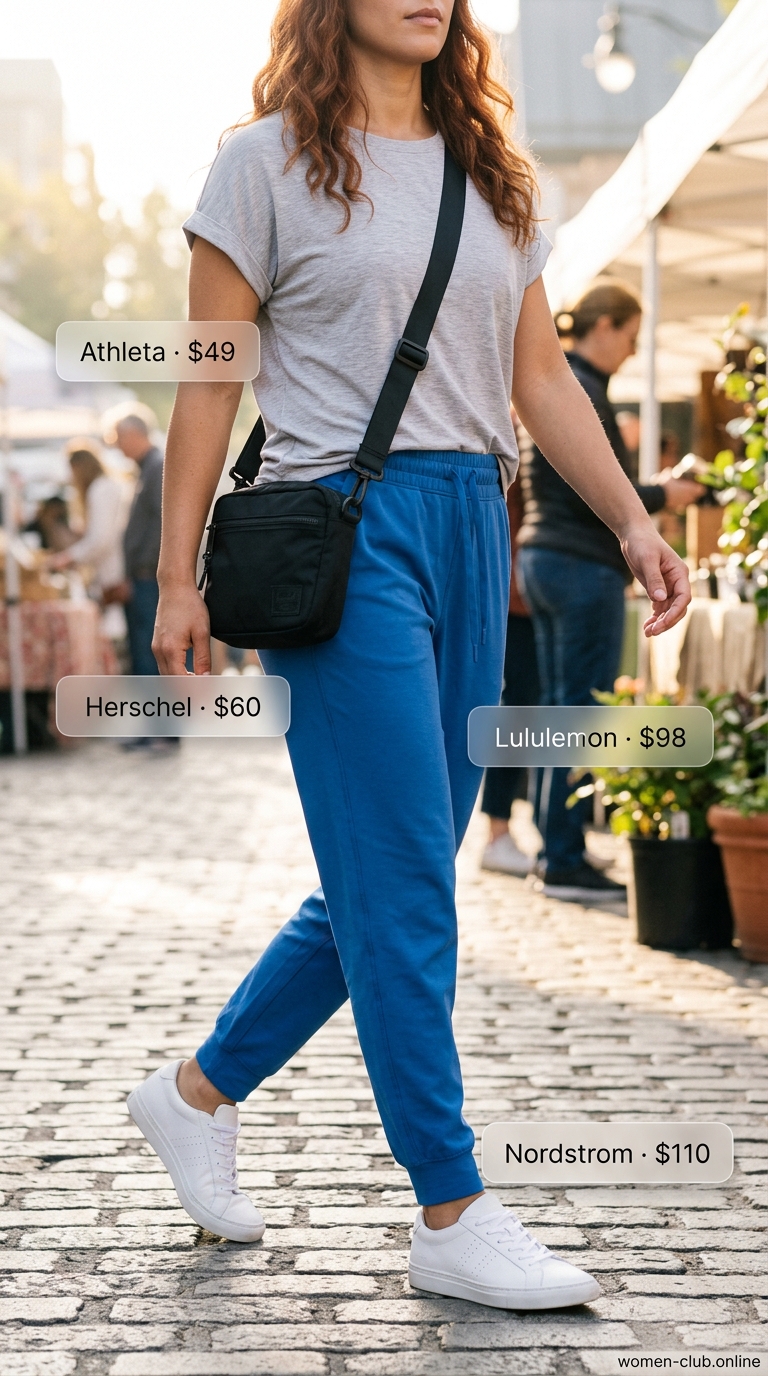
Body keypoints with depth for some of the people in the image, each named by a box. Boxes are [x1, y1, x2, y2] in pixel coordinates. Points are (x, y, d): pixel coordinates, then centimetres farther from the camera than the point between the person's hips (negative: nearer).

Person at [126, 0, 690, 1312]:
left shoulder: (491, 175, 17)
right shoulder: (271, 163, 1)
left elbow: (541, 379, 15)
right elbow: (208, 382, 0)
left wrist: (635, 521, 5)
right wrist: (177, 574, -4)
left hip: (471, 535, 7)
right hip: (342, 530, -6)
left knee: (384, 887, 9)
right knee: (405, 893, -6)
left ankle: (198, 1089, 28)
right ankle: (452, 1217, 2)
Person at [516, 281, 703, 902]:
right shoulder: (583, 392, -14)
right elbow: (596, 496, -19)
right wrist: (662, 495, -5)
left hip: (541, 559, 10)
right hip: (584, 568, -10)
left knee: (557, 711, 12)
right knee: (583, 717, -7)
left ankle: (555, 851, 17)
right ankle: (566, 863, -4)